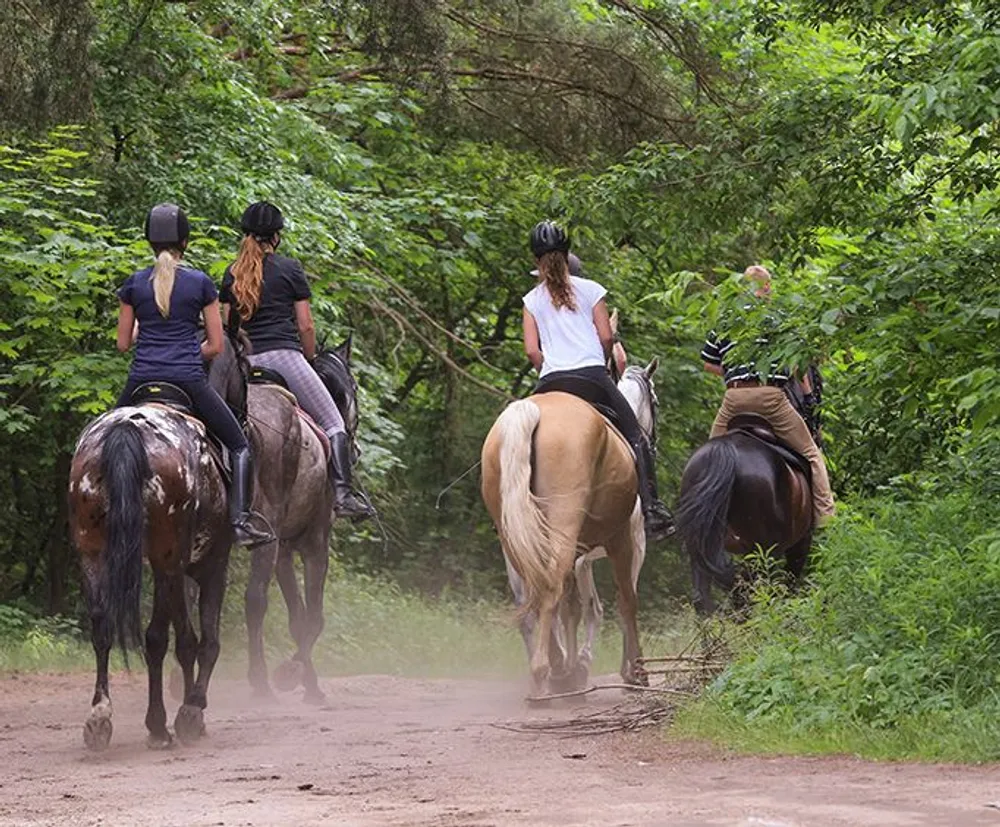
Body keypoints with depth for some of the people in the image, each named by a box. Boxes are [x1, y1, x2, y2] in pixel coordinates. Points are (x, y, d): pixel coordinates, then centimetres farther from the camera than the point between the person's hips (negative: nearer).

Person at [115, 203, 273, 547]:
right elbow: (215, 346, 3)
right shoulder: (200, 283, 0)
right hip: (189, 379, -2)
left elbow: (123, 343, 10)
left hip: (143, 378, 2)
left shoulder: (134, 284, 4)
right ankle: (240, 521, -9)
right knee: (240, 446, 9)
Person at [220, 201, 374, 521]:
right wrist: (308, 359, 15)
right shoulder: (289, 268, 0)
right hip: (284, 356, -5)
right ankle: (342, 492, -17)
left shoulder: (232, 274, 13)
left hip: (245, 363, 5)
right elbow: (305, 326, 1)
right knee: (332, 423, -2)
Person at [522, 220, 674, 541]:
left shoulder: (533, 300, 11)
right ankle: (652, 510, -8)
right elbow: (606, 337, 4)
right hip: (592, 375, -1)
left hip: (551, 381, 1)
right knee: (635, 438, 5)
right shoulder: (590, 290, 8)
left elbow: (532, 351, 4)